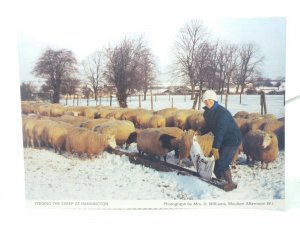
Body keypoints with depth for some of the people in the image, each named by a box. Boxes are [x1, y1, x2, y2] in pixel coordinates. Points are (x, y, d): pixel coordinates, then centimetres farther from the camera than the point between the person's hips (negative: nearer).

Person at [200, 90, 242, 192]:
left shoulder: (222, 112, -26)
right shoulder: (207, 113, 1)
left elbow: (220, 131, -33)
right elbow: (209, 126, 16)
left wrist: (215, 148, -38)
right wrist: (200, 132, -3)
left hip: (233, 139, -9)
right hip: (222, 139, 9)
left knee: (222, 163, -17)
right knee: (214, 160, 9)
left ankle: (230, 184, 3)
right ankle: (220, 179, 29)